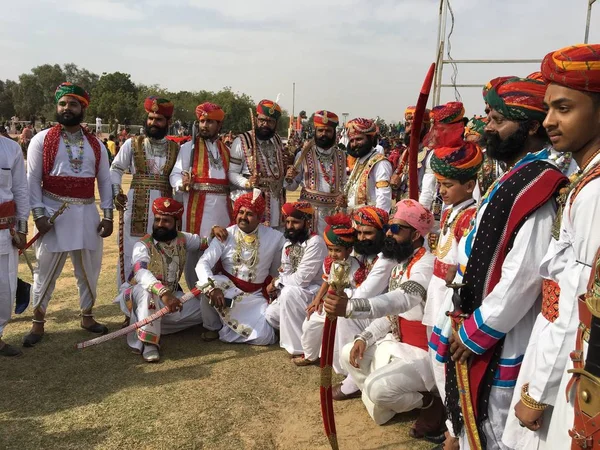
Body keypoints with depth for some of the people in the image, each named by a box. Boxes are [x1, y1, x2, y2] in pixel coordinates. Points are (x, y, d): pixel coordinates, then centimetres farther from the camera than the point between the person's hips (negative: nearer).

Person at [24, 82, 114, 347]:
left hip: (86, 213, 3)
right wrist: (38, 214, -13)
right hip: (53, 212, -3)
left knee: (89, 268, 13)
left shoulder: (96, 145, 8)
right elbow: (33, 180, -4)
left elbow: (104, 180, 8)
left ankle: (87, 316, 31)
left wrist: (107, 215, 1)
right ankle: (38, 323, 21)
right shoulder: (42, 140, -2)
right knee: (46, 270, 5)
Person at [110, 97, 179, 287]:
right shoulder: (132, 144, 4)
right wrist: (116, 193, -7)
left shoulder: (175, 148, 8)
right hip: (136, 205, -1)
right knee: (131, 254, 2)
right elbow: (115, 169, 6)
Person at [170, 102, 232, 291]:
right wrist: (182, 184, -26)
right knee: (195, 248, -1)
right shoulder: (189, 147, 2)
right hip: (197, 206, -4)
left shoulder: (226, 149, 16)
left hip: (222, 207, 4)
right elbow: (175, 174, -6)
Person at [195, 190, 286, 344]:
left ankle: (226, 328, 11)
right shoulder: (226, 235, -11)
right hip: (226, 288, 0)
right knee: (206, 286, -34)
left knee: (263, 337, -20)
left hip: (255, 296, 0)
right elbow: (203, 263, -21)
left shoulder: (275, 237, -9)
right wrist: (212, 287, -37)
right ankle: (213, 326, -3)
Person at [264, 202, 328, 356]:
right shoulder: (288, 243, 5)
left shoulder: (315, 243, -23)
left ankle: (302, 347, -19)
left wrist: (276, 282, -14)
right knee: (271, 314, -5)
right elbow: (286, 273, 7)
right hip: (293, 293, 9)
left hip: (316, 291, -8)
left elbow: (301, 279, -27)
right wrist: (276, 286, -14)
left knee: (289, 292, -33)